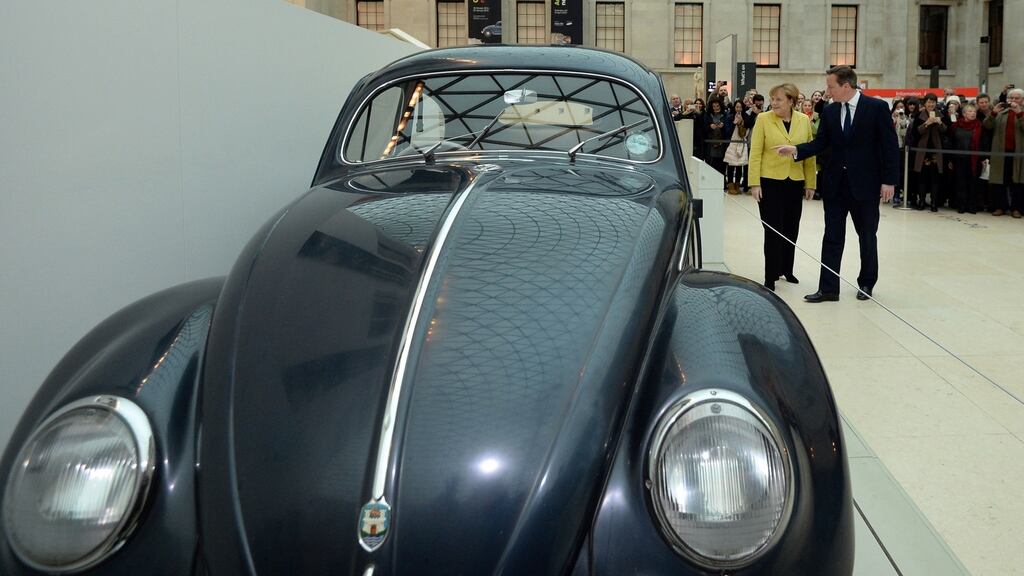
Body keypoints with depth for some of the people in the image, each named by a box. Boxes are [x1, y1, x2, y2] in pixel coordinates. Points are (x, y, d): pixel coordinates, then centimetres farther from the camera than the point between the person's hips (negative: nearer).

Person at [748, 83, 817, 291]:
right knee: (773, 231, -3)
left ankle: (786, 270, 30)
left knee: (791, 229, 13)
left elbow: (810, 154, 7)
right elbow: (755, 153, -5)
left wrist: (810, 183, 6)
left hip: (795, 182, 3)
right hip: (770, 182, -3)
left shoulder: (804, 120, 4)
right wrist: (754, 183, -10)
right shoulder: (763, 119, -4)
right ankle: (770, 278, 2)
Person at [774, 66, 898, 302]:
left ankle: (866, 283, 26)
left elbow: (889, 145, -8)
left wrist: (889, 180, -11)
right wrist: (796, 149, -13)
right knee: (832, 237, 3)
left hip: (865, 183, -3)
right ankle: (828, 288, 6)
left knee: (867, 236, 11)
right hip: (836, 183, 4)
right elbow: (821, 142, 5)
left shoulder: (877, 107, -8)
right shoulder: (829, 111, 4)